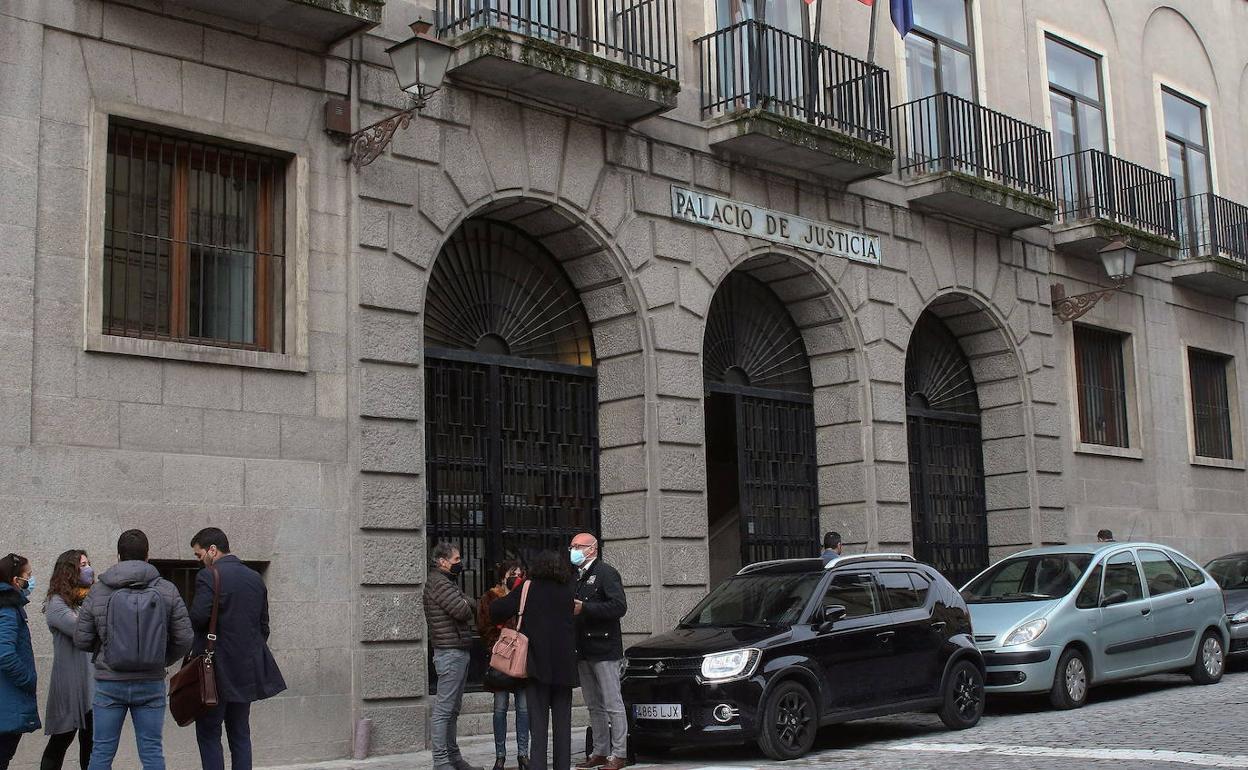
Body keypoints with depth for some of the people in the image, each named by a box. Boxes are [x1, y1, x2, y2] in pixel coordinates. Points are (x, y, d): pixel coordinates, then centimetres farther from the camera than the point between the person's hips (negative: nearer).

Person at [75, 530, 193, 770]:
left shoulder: (98, 591, -4)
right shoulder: (167, 591, -2)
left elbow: (81, 640, -1)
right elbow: (184, 639, -2)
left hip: (109, 683, 0)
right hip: (151, 684, 1)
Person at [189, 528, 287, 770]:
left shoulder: (208, 577, -11)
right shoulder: (255, 578, 11)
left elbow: (197, 618, -19)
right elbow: (263, 625, 14)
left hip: (218, 668, -7)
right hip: (248, 668, 7)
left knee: (208, 734, 1)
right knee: (240, 734, 12)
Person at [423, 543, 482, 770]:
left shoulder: (446, 581, 21)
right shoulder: (438, 582, -12)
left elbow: (464, 612, 17)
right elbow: (462, 611, -22)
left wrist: (465, 604, -3)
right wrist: (468, 602, -2)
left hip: (459, 651, 11)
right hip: (450, 652, -11)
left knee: (452, 709, 14)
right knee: (443, 709, -8)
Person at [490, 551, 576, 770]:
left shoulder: (529, 588, -5)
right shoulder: (570, 590, 2)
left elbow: (497, 610, -9)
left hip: (537, 662, -2)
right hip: (564, 665, 2)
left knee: (538, 719, 1)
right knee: (562, 720, 10)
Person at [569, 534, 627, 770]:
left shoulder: (606, 573, -6)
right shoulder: (575, 576, 18)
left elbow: (619, 607, -17)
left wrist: (584, 608, -20)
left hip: (604, 648, -8)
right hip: (583, 651, 8)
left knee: (613, 704, -5)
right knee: (594, 706, 11)